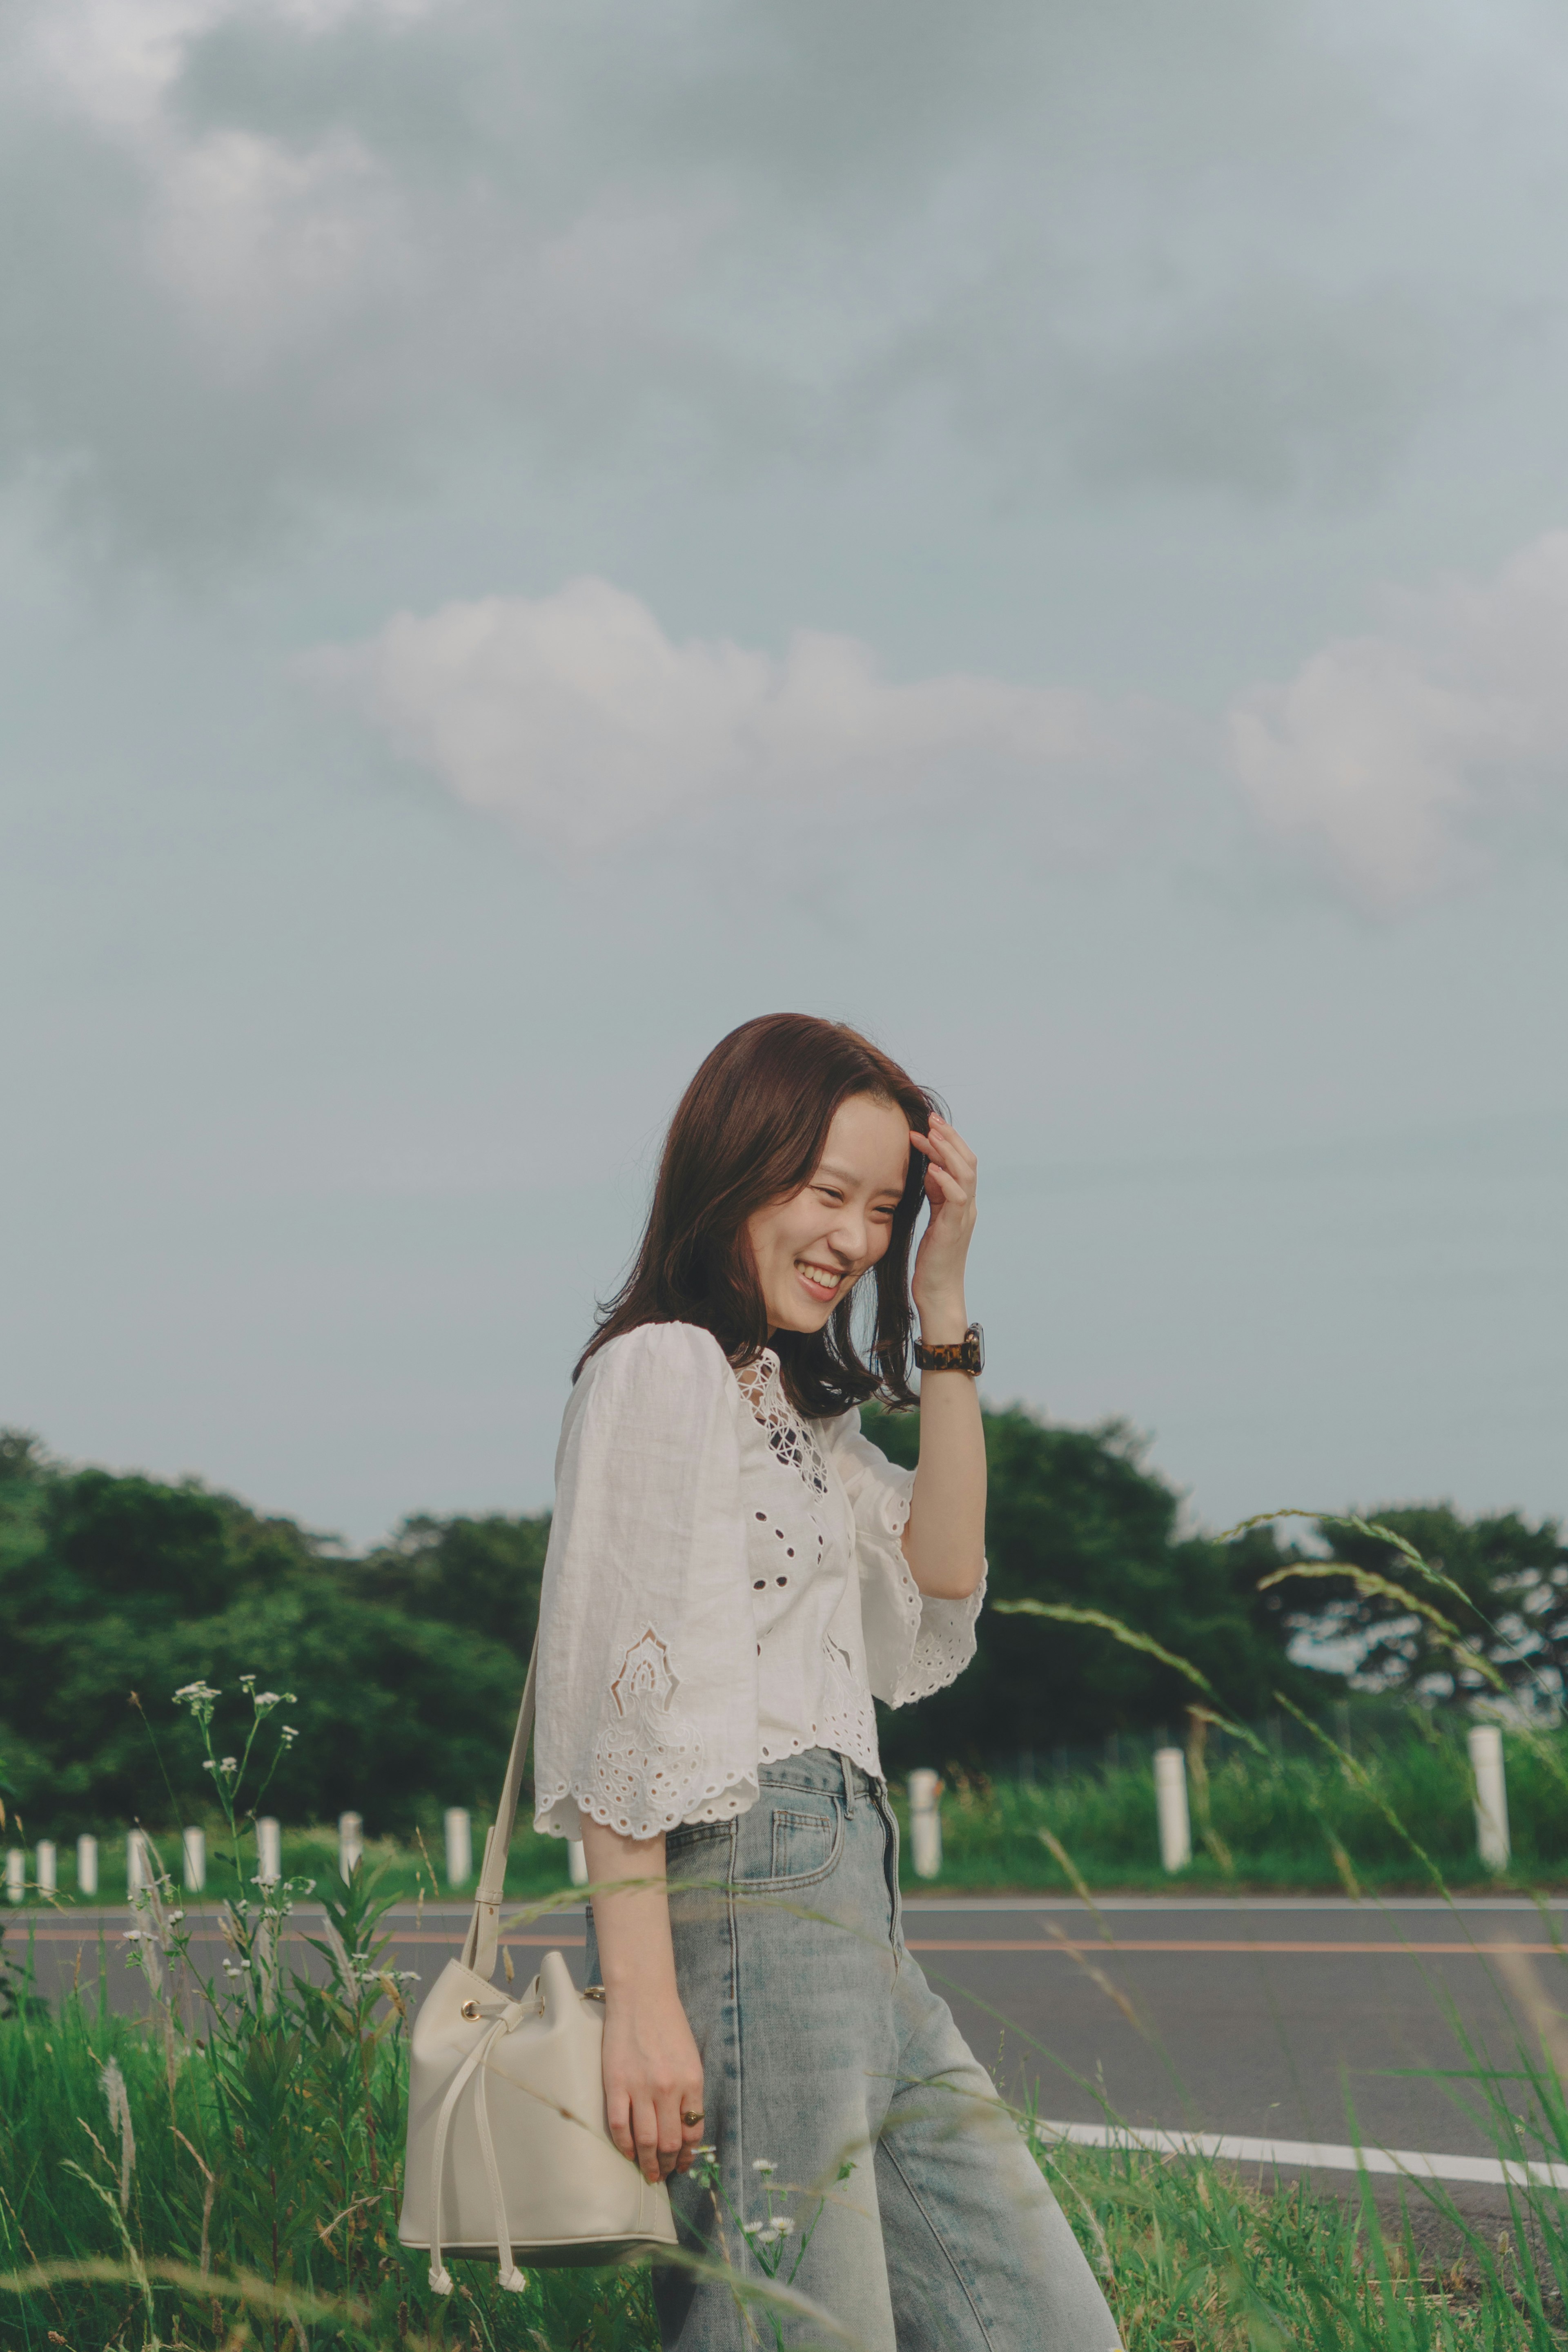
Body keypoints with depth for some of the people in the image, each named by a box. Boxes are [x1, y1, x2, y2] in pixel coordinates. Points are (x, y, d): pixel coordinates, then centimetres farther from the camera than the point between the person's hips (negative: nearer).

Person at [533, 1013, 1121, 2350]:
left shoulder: (800, 1408, 23)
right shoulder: (667, 1367, -5)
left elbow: (936, 1597, 16)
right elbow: (622, 1692, -13)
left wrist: (943, 1306, 13)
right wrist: (640, 1994, -20)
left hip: (856, 1921, 9)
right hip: (753, 1896, -9)